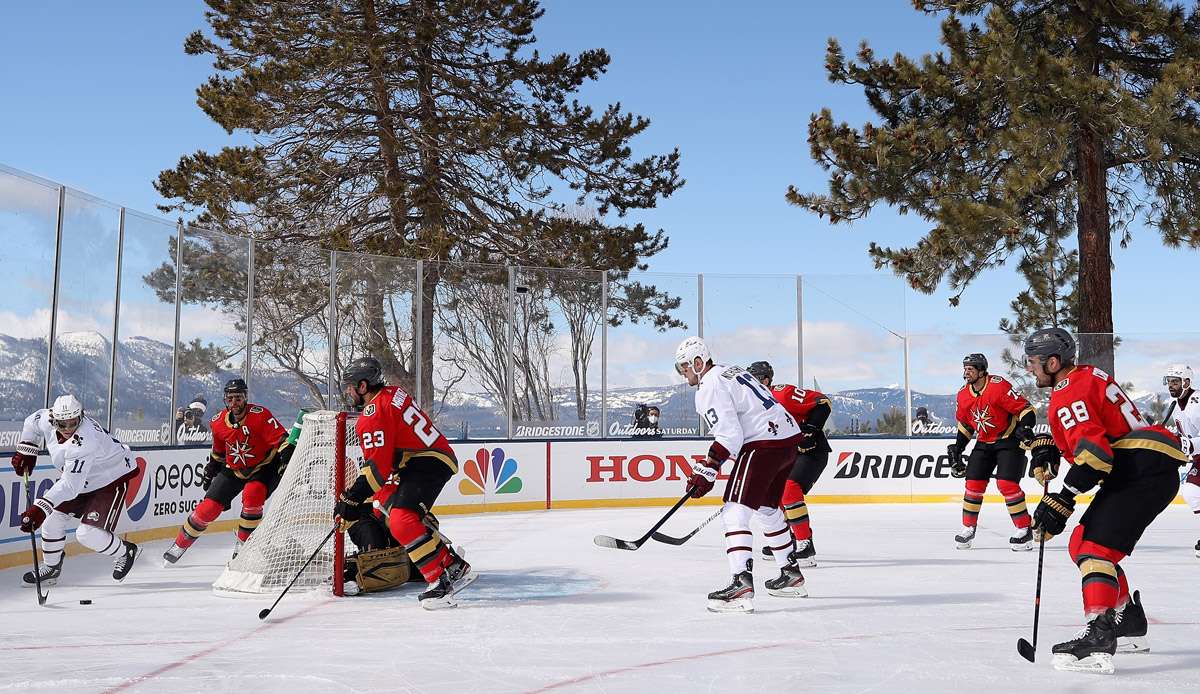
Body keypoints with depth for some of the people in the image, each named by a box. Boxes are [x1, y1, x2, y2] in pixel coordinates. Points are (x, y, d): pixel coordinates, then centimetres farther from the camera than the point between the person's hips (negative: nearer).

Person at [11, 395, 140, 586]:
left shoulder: (83, 442, -39)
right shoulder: (47, 420, -16)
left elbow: (70, 485, -41)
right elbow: (33, 421, 11)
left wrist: (39, 508, -44)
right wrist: (26, 451, 3)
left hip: (112, 480, -8)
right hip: (82, 479, 9)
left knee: (88, 534, -16)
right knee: (53, 517, 2)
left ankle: (125, 552, 12)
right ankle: (51, 568, 22)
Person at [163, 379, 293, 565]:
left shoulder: (259, 415, -22)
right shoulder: (219, 422, -5)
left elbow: (282, 439, -25)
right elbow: (218, 451, 14)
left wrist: (286, 460, -35)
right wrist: (210, 471, 19)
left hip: (263, 467, -4)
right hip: (234, 470, 4)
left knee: (252, 495, -31)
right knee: (209, 507, -3)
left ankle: (243, 544, -11)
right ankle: (180, 544, 18)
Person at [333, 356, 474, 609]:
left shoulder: (374, 413, -17)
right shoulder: (391, 393, 12)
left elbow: (378, 466, -20)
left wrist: (352, 499, -15)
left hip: (429, 463, -11)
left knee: (402, 521, -22)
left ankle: (442, 583, -22)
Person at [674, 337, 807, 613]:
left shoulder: (710, 386, -8)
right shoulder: (732, 371, 21)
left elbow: (729, 435, -17)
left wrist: (706, 471, -17)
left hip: (764, 444, -10)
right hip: (789, 438, 10)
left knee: (735, 511, -12)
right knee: (767, 509, 24)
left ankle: (742, 585, -24)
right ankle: (791, 575, 35)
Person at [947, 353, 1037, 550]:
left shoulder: (999, 386, -21)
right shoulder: (963, 395, 0)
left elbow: (1024, 408, -19)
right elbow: (964, 424, 14)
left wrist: (1025, 427, -35)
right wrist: (956, 449, 10)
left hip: (1009, 440, -6)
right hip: (984, 443, 6)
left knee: (1006, 483, -16)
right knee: (973, 483, 0)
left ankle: (1024, 530, -3)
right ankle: (968, 528, 14)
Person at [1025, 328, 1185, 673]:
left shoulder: (1070, 392, -12)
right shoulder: (1085, 376, 19)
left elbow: (1093, 451, -23)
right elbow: (1076, 430, 31)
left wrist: (1060, 502, -23)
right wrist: (1046, 447, 12)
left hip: (1142, 470, -10)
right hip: (1149, 471, 10)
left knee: (1095, 547, -18)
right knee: (1083, 545, 16)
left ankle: (1099, 638, -30)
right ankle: (1130, 626, 25)